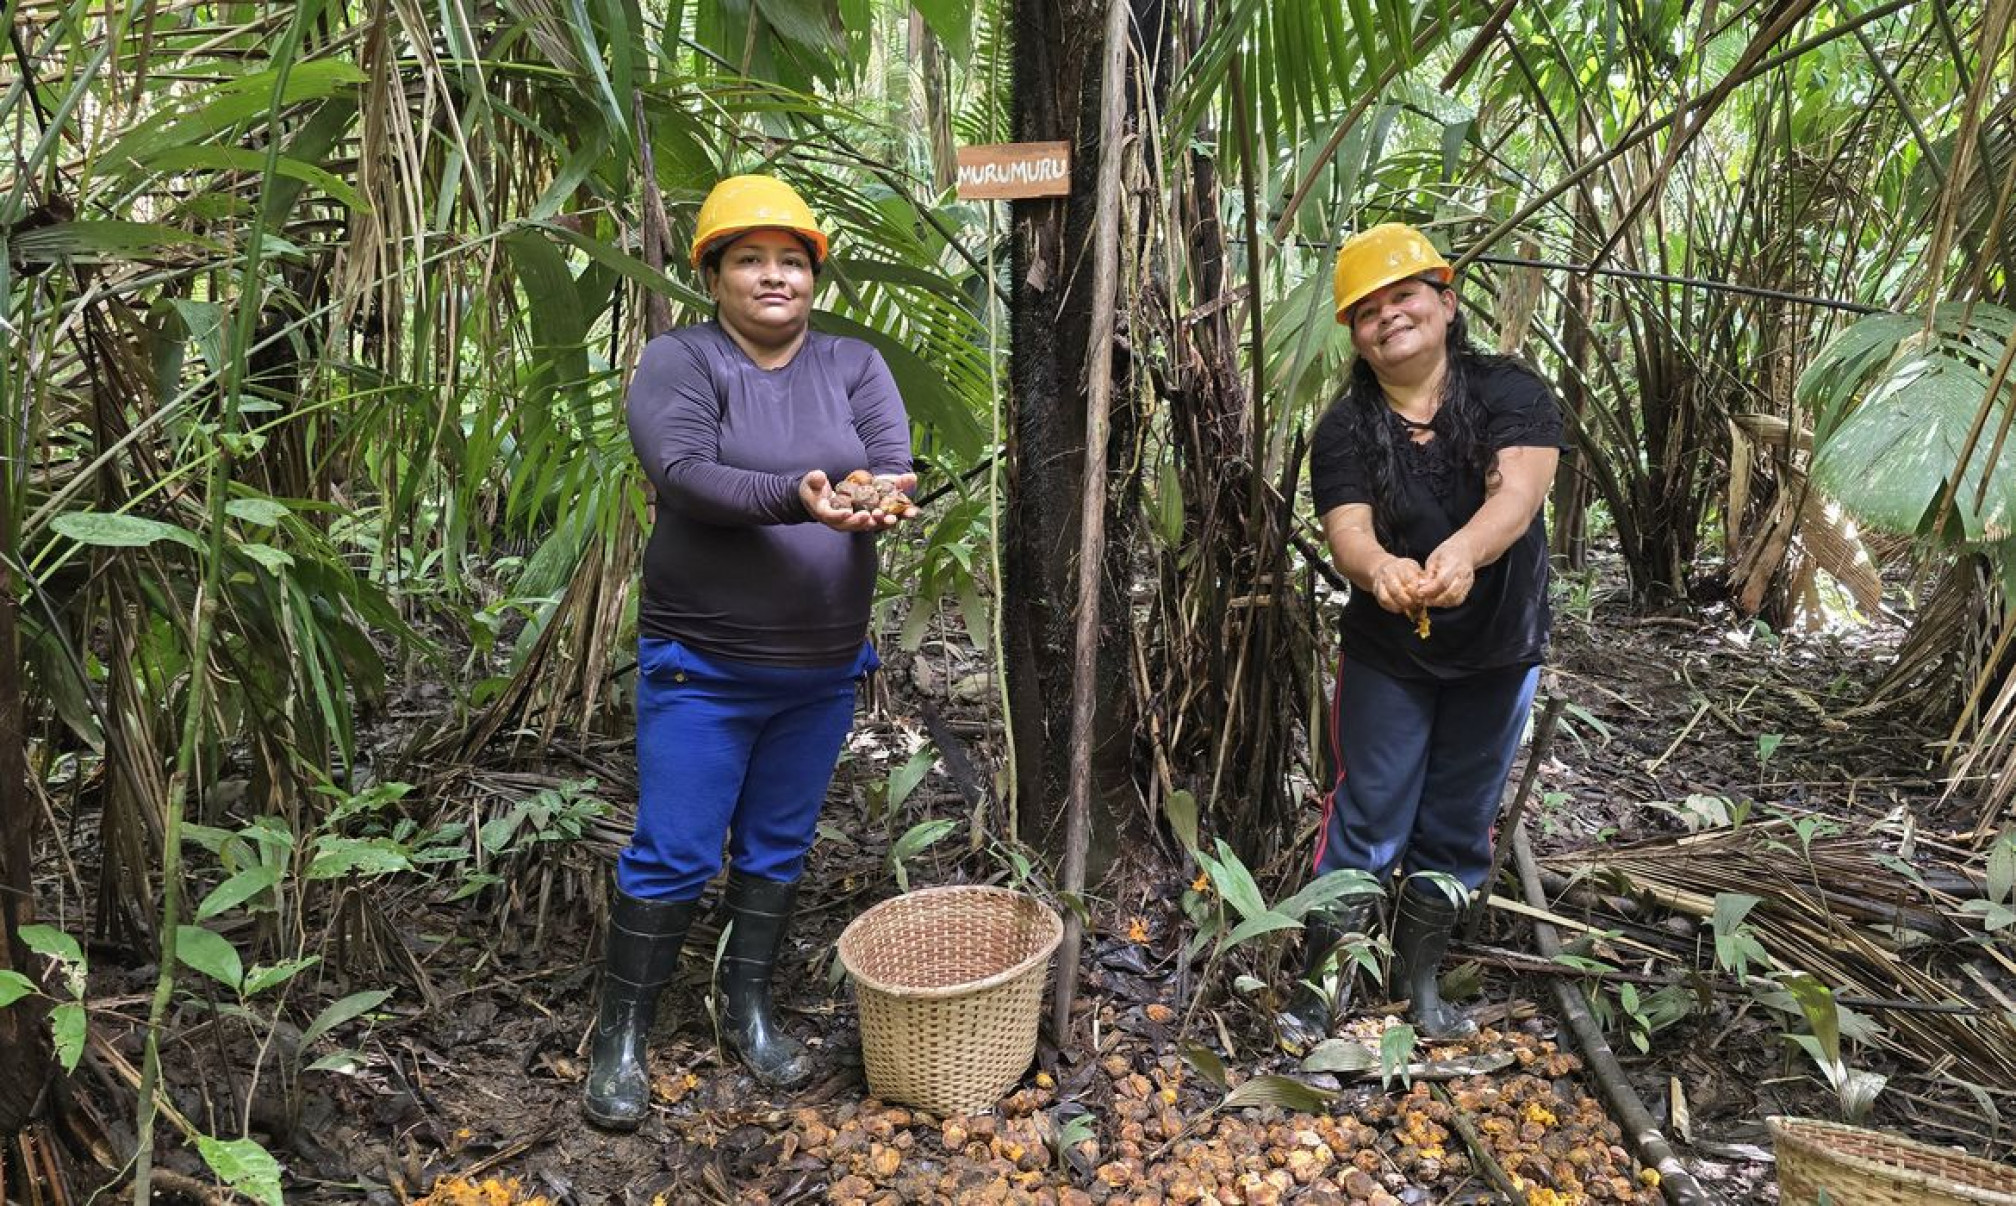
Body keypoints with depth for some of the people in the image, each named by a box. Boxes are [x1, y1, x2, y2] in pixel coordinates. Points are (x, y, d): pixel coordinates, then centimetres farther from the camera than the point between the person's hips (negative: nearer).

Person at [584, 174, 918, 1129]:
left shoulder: (854, 364, 5)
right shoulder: (679, 360, -6)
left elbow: (893, 467, -8)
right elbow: (684, 473, -22)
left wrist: (880, 504, -32)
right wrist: (798, 498, -36)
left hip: (823, 669, 4)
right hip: (701, 666, -4)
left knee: (777, 850, 15)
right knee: (673, 858, 2)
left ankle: (748, 1011, 33)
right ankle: (619, 1039, 20)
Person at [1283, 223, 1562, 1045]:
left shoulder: (1511, 393, -11)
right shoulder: (1346, 429, -9)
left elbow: (1519, 492, -28)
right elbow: (1346, 529, -24)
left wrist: (1462, 551, -50)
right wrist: (1381, 567, -49)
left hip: (1497, 652, 2)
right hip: (1388, 658, -1)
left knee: (1457, 830, 14)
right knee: (1368, 823, 2)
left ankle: (1416, 984, 32)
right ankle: (1317, 986, 15)